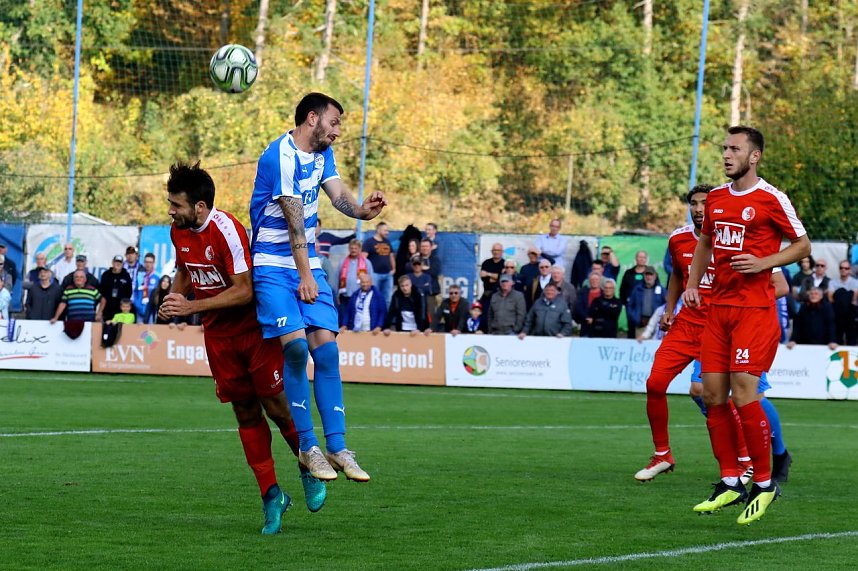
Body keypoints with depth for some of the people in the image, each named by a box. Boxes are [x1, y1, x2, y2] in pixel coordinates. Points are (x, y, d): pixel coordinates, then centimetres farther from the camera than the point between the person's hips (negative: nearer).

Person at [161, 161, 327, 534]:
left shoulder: (227, 230, -23)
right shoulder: (178, 231, -1)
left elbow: (243, 291, -24)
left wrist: (191, 307, -25)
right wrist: (174, 298, -2)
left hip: (255, 330, -6)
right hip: (218, 335, 6)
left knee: (277, 407, -5)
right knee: (245, 415, 4)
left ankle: (309, 470, 20)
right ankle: (271, 496, 10)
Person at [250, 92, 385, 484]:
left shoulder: (322, 153, 13)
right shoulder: (282, 155, -15)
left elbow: (337, 194, 0)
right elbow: (293, 216, -18)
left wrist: (362, 209, -23)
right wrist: (304, 275, -21)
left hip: (308, 264, 7)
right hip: (273, 266, -7)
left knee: (326, 348, -4)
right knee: (296, 346, -18)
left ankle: (336, 448, -2)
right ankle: (307, 447, -8)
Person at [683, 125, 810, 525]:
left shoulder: (771, 199, -7)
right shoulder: (715, 198, 12)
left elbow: (802, 245, -1)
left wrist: (762, 263, -14)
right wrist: (692, 283, 14)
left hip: (755, 308, -7)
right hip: (718, 308, 7)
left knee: (743, 393, -13)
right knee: (712, 393, 2)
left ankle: (764, 483, 0)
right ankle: (730, 484, 11)